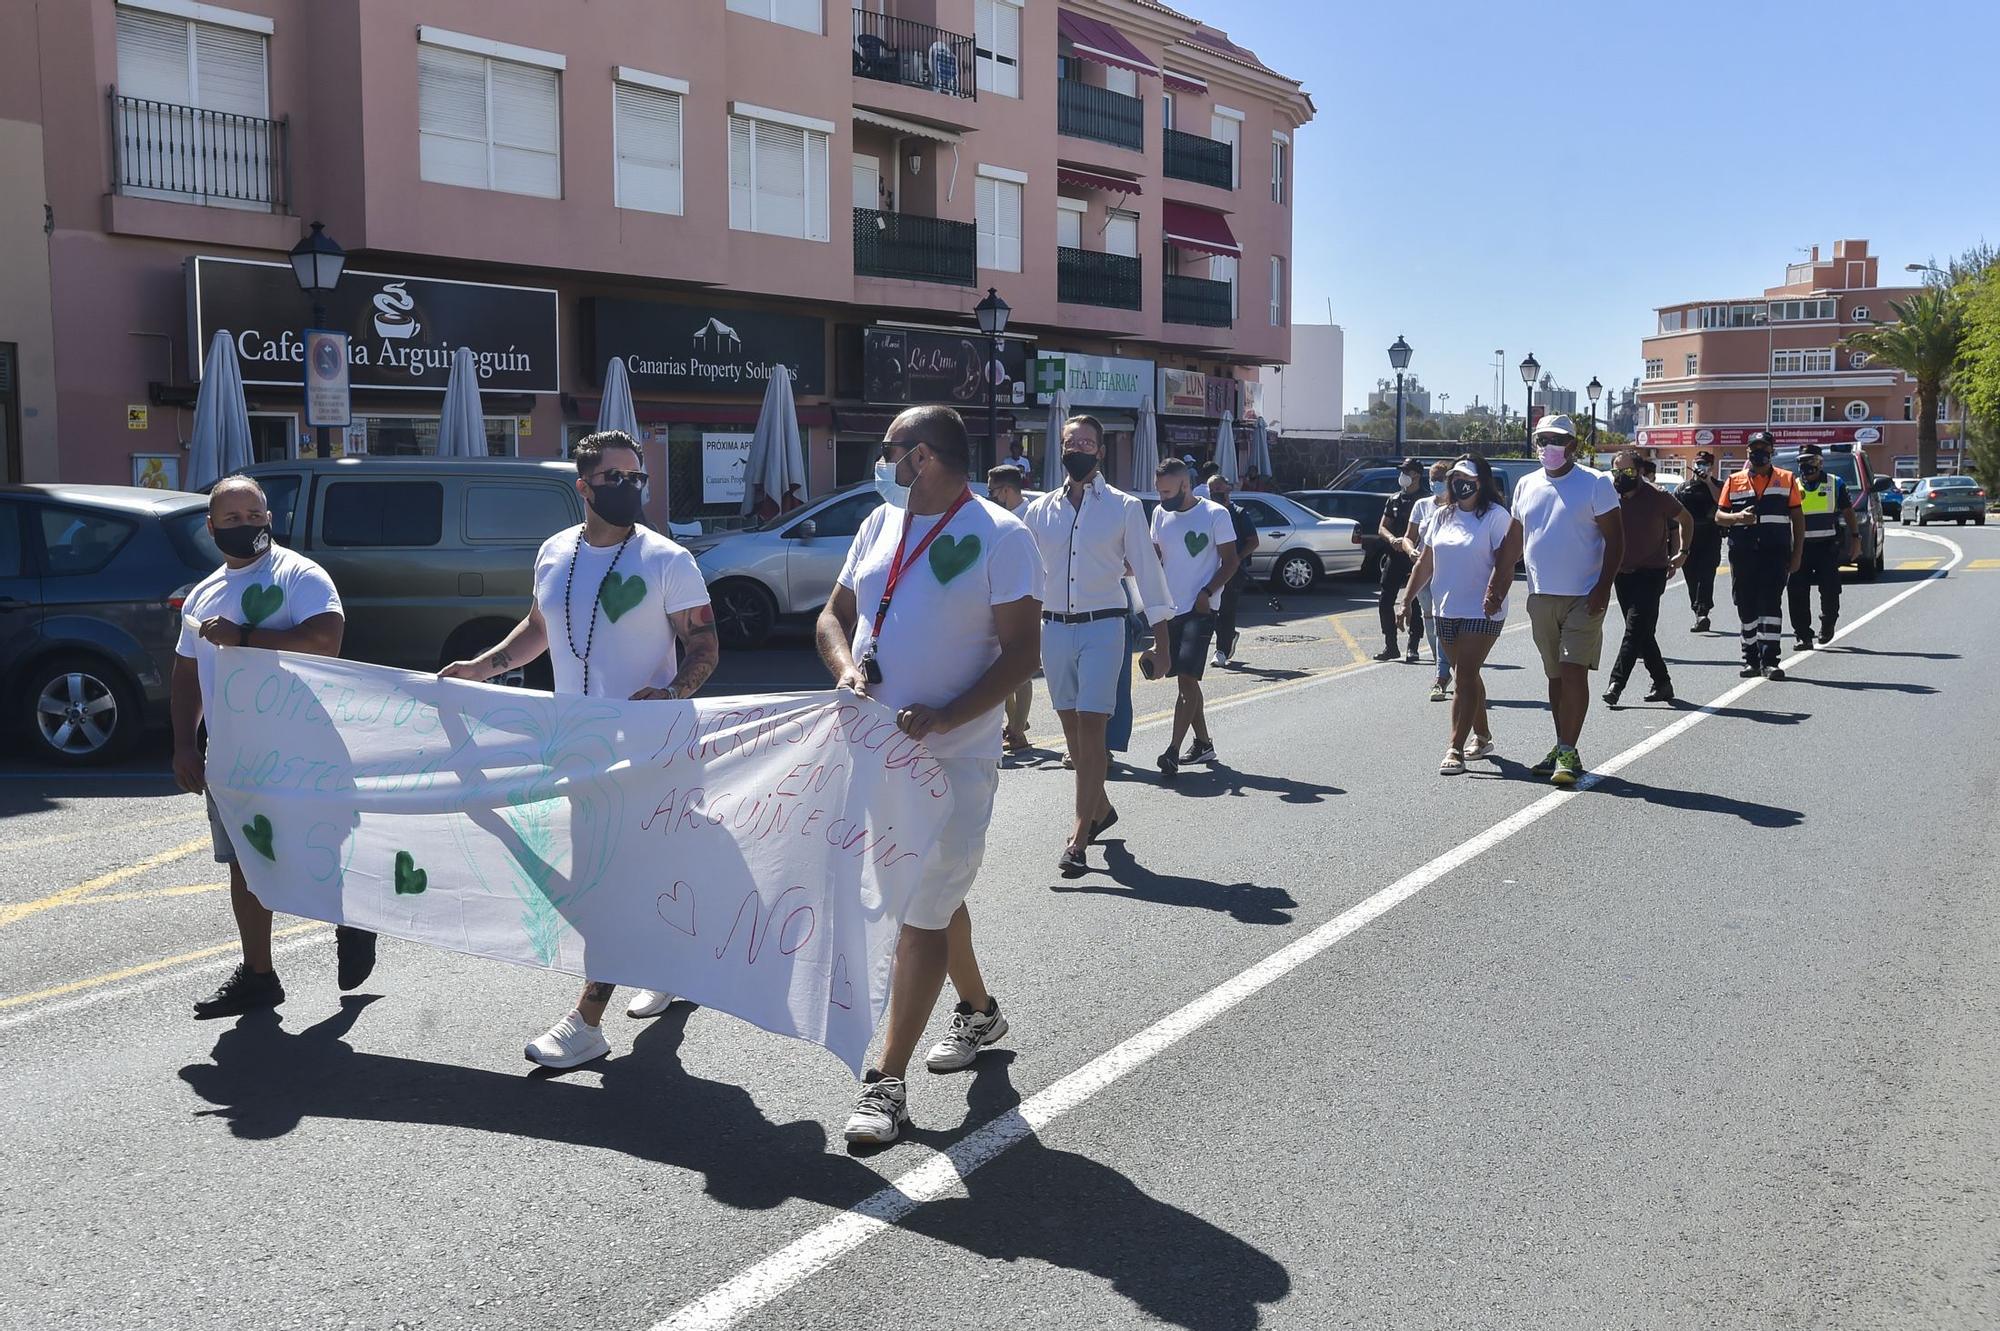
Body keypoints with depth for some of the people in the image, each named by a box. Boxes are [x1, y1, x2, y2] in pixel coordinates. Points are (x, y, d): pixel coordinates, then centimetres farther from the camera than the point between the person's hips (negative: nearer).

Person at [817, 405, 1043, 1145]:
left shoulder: (998, 537, -11)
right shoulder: (880, 525, 9)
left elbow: (1022, 653, -14)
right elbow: (834, 615, 15)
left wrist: (941, 718, -25)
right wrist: (845, 667, -9)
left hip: (952, 758, -7)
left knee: (924, 913, -5)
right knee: (933, 895, 21)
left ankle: (888, 1083, 0)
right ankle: (978, 1011, 42)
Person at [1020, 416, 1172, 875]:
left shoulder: (1124, 507, 0)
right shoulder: (1040, 511, 9)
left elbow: (1147, 571, 0)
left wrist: (1160, 640, -3)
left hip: (1102, 627, -4)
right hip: (1054, 627, 4)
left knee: (1090, 728, -11)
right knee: (1072, 729, 11)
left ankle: (1079, 836, -11)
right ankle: (1100, 808, 31)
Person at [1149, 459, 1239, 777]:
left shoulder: (1215, 514, -7)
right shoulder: (1160, 514, 9)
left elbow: (1230, 562, -4)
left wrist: (1207, 592, -17)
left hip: (1199, 610, -6)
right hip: (1170, 608, 6)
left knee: (1186, 678, -14)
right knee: (1186, 680, 13)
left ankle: (1173, 751, -17)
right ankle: (1203, 743, 25)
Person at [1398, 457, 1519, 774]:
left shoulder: (1496, 516, -8)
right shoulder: (1442, 515, 10)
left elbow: (1505, 564, -14)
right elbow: (1425, 563, 14)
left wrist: (1495, 598, -25)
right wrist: (1408, 599, 9)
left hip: (1481, 613, -6)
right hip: (1445, 611, 6)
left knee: (1465, 677, -11)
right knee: (1467, 675, 16)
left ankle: (1456, 749, -12)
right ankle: (1482, 736, 31)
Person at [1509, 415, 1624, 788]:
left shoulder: (1595, 483, -4)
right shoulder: (1526, 485, 11)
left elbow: (1614, 538, -7)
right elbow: (1515, 540, 17)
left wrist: (1603, 587, -16)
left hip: (1583, 597, -5)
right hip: (1540, 596, 5)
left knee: (1573, 672, -11)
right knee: (1555, 675, 12)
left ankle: (1568, 753, -8)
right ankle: (1563, 747, 21)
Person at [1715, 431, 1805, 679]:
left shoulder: (1787, 479, 9)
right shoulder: (1734, 481, 11)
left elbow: (1798, 518, 8)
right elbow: (1719, 516, 8)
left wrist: (1797, 554, 1)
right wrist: (1738, 517, -14)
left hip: (1775, 553, -2)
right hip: (1742, 553, 2)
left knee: (1770, 603, -10)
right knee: (1746, 608, 6)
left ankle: (1769, 660, -9)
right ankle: (1751, 659, 16)